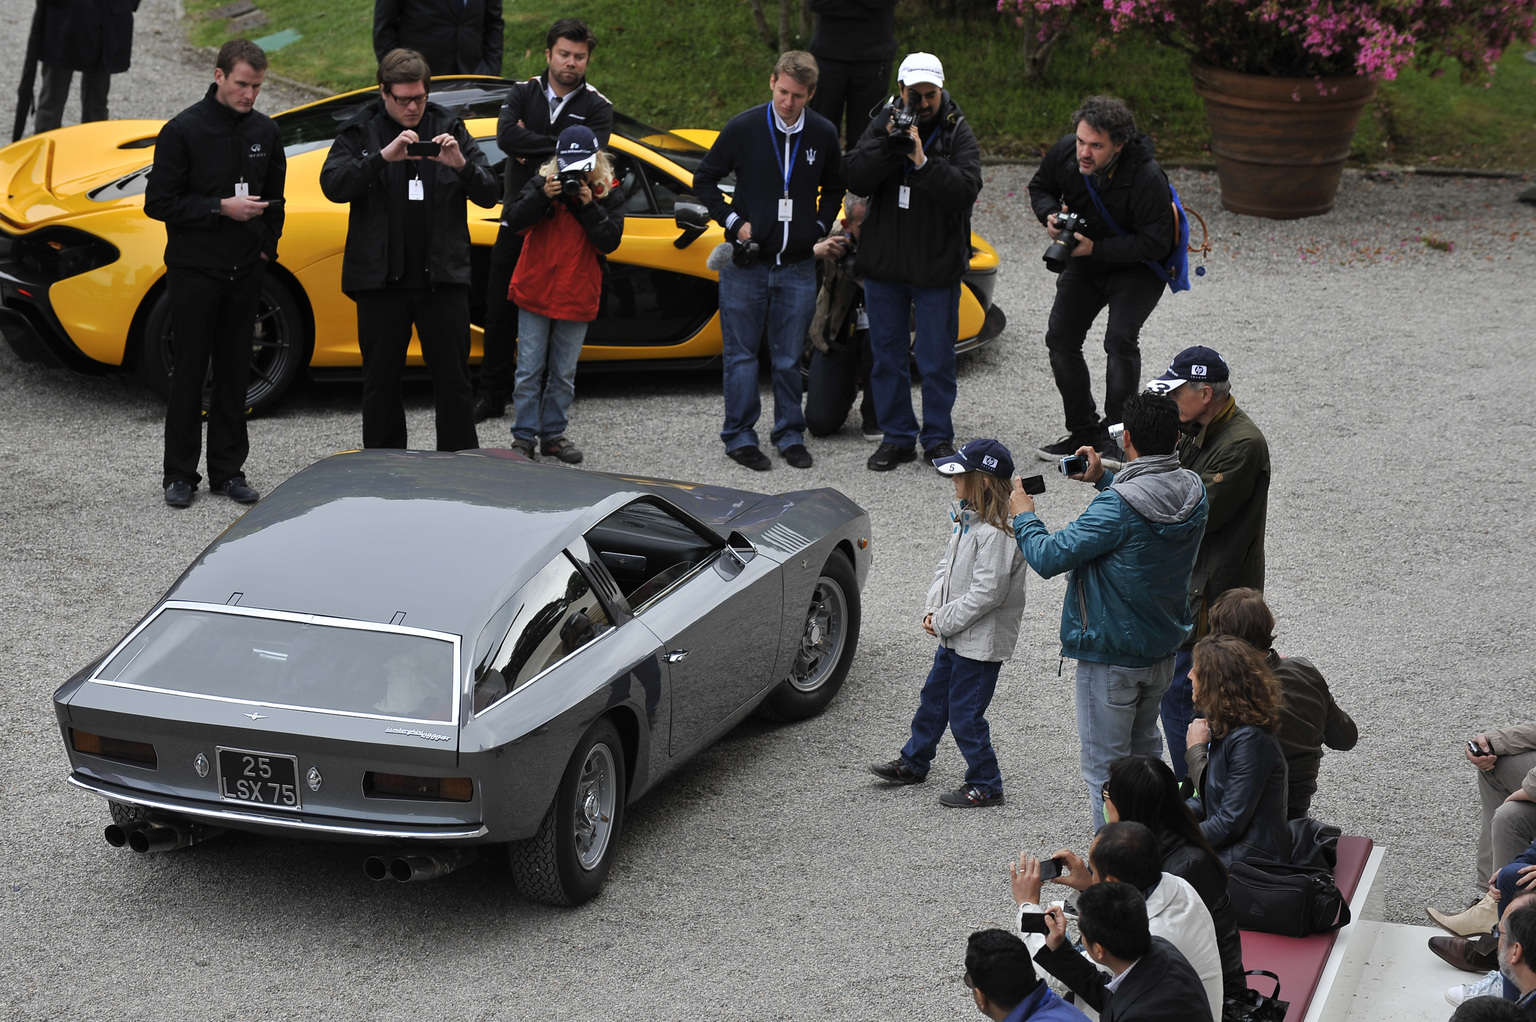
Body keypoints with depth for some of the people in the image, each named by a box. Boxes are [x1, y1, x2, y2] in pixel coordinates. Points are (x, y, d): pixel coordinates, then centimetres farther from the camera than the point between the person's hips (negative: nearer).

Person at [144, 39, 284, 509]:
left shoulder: (264, 131, 6)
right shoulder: (183, 130, -9)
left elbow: (274, 196, 19)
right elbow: (158, 201, -10)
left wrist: (268, 247, 8)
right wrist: (221, 208, -18)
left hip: (245, 272, 4)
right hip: (194, 271, -4)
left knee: (234, 373, 8)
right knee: (190, 372, 0)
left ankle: (228, 470, 15)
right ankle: (180, 474, 7)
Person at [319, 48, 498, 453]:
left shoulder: (449, 128, 8)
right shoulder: (361, 131, 4)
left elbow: (488, 195, 5)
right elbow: (333, 184, -12)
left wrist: (462, 165, -16)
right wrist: (383, 157, -24)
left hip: (442, 277, 1)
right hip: (381, 279, -1)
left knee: (454, 381, 2)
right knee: (380, 382, 6)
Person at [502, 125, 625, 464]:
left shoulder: (608, 193, -1)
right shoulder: (543, 183, -1)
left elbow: (609, 241, -9)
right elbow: (514, 221, -9)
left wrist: (590, 206, -19)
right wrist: (543, 196, -23)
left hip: (577, 297, 1)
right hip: (536, 292, -1)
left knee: (564, 373, 9)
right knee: (530, 370, 1)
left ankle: (553, 433, 19)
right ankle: (524, 436, 7)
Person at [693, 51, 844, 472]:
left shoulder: (823, 134, 2)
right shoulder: (744, 128, -6)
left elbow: (834, 189, 20)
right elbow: (703, 180, 3)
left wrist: (819, 228, 7)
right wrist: (734, 222, -5)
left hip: (798, 266, 2)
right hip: (747, 263, -2)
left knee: (789, 358, 8)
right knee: (741, 355, 3)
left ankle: (790, 434, 20)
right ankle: (740, 437, 13)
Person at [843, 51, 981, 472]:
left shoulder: (957, 133, -5)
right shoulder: (883, 124, 2)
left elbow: (966, 189, -20)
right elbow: (855, 178, -10)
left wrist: (923, 162, -30)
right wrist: (887, 145, -23)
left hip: (937, 267, -3)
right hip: (883, 263, 3)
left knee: (936, 359, 3)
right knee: (888, 355, 10)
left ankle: (938, 438, 17)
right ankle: (897, 437, 21)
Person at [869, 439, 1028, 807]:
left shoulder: (996, 533, -25)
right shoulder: (965, 519, 5)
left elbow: (987, 593, -27)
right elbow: (946, 566, 13)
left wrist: (943, 620, -18)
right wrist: (932, 610, -1)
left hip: (981, 642, -10)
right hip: (955, 636, 10)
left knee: (964, 714, -1)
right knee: (933, 698, 23)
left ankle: (985, 785, 14)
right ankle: (913, 763, 41)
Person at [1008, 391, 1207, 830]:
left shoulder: (1118, 507, -28)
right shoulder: (1193, 493, -6)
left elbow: (1049, 557, -25)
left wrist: (1024, 516, -7)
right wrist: (1104, 479, 13)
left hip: (1112, 657, -7)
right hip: (1163, 649, 8)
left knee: (1105, 764, 5)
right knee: (1144, 749, 25)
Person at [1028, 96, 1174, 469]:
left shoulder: (1146, 178, -33)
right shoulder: (1064, 153, -16)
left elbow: (1155, 243, -29)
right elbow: (1040, 186, 6)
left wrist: (1096, 248, -33)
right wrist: (1051, 215, -17)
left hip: (1138, 268, -6)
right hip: (1085, 261, 6)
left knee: (1120, 339, -23)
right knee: (1060, 337, 1)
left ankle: (1115, 436, -12)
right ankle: (1084, 431, 13)